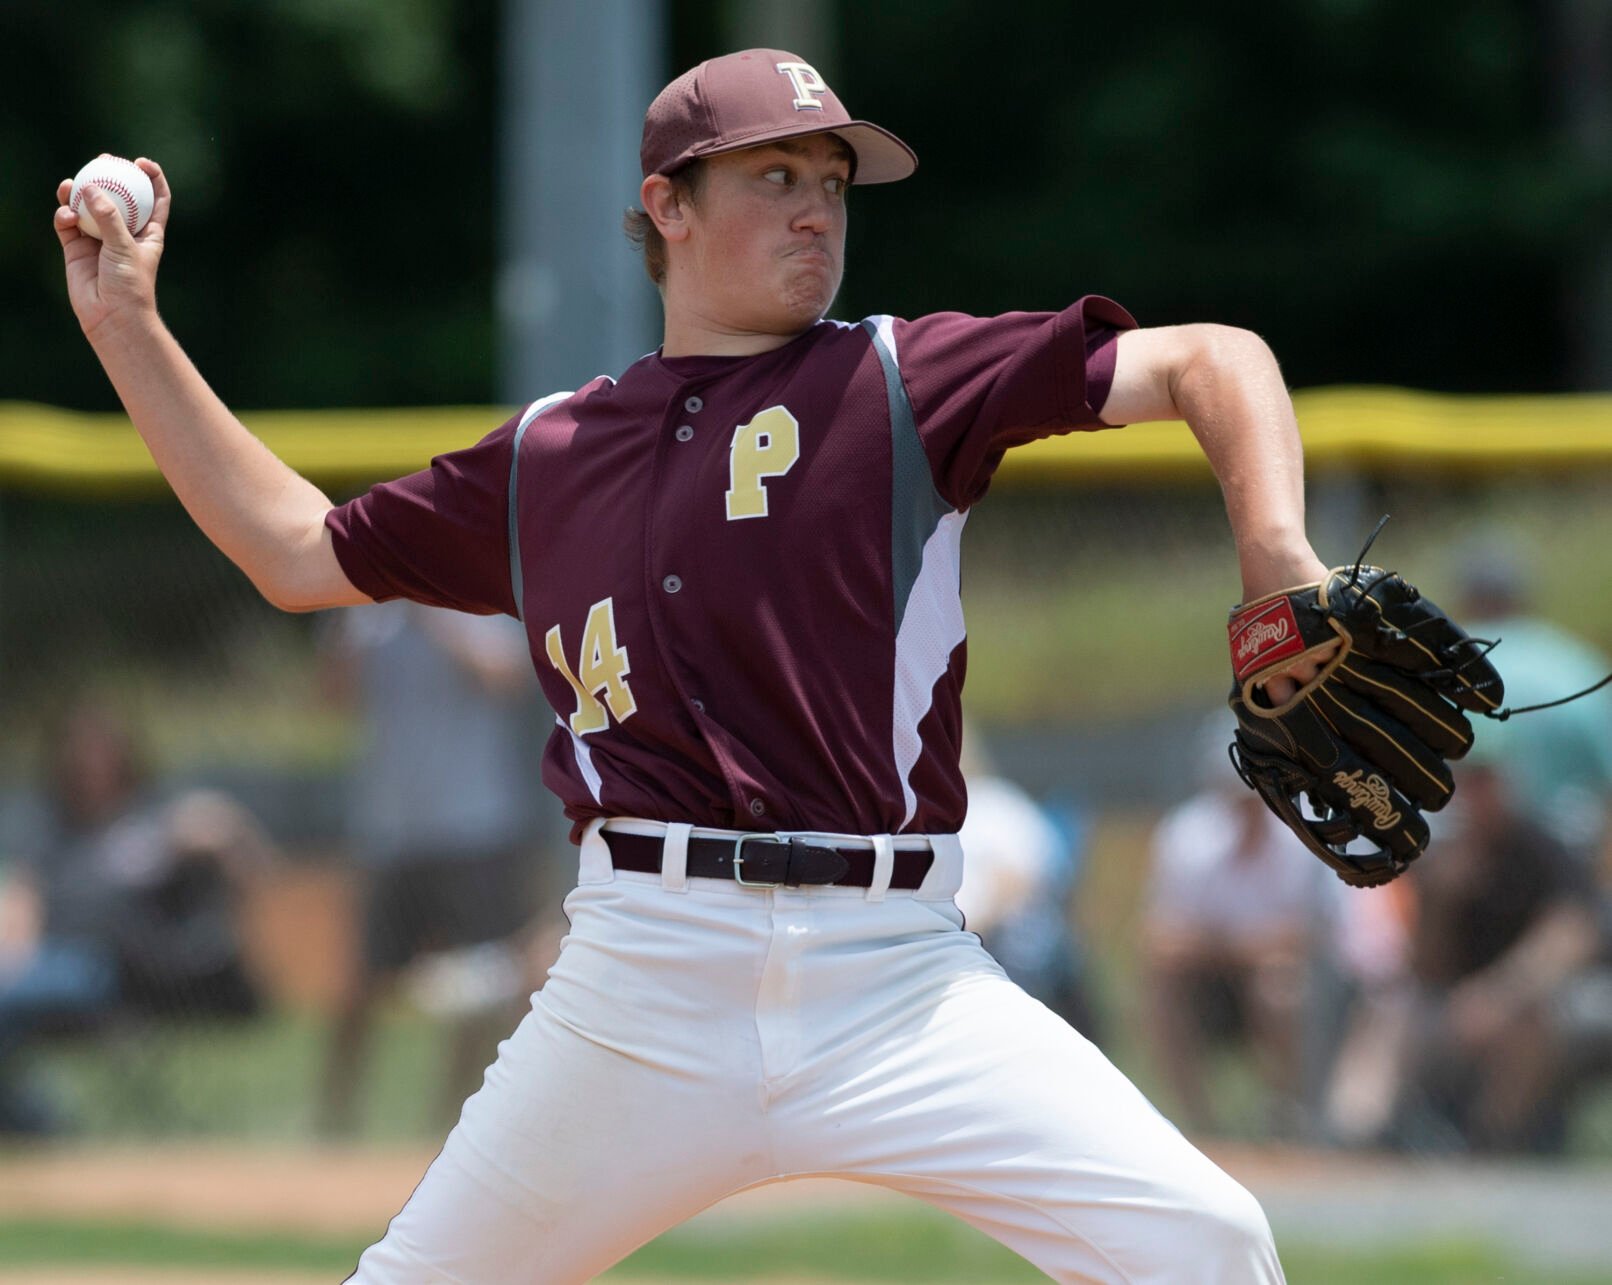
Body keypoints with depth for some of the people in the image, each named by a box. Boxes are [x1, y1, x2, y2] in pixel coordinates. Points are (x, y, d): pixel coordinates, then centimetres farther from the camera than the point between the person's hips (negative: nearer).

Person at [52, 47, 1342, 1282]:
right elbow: (300, 552, 26)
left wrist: (1278, 563, -15)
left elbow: (1212, 360, 3)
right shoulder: (547, 453, 16)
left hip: (893, 973, -2)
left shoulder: (907, 380, 7)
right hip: (639, 981, 2)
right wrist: (126, 327, 23)